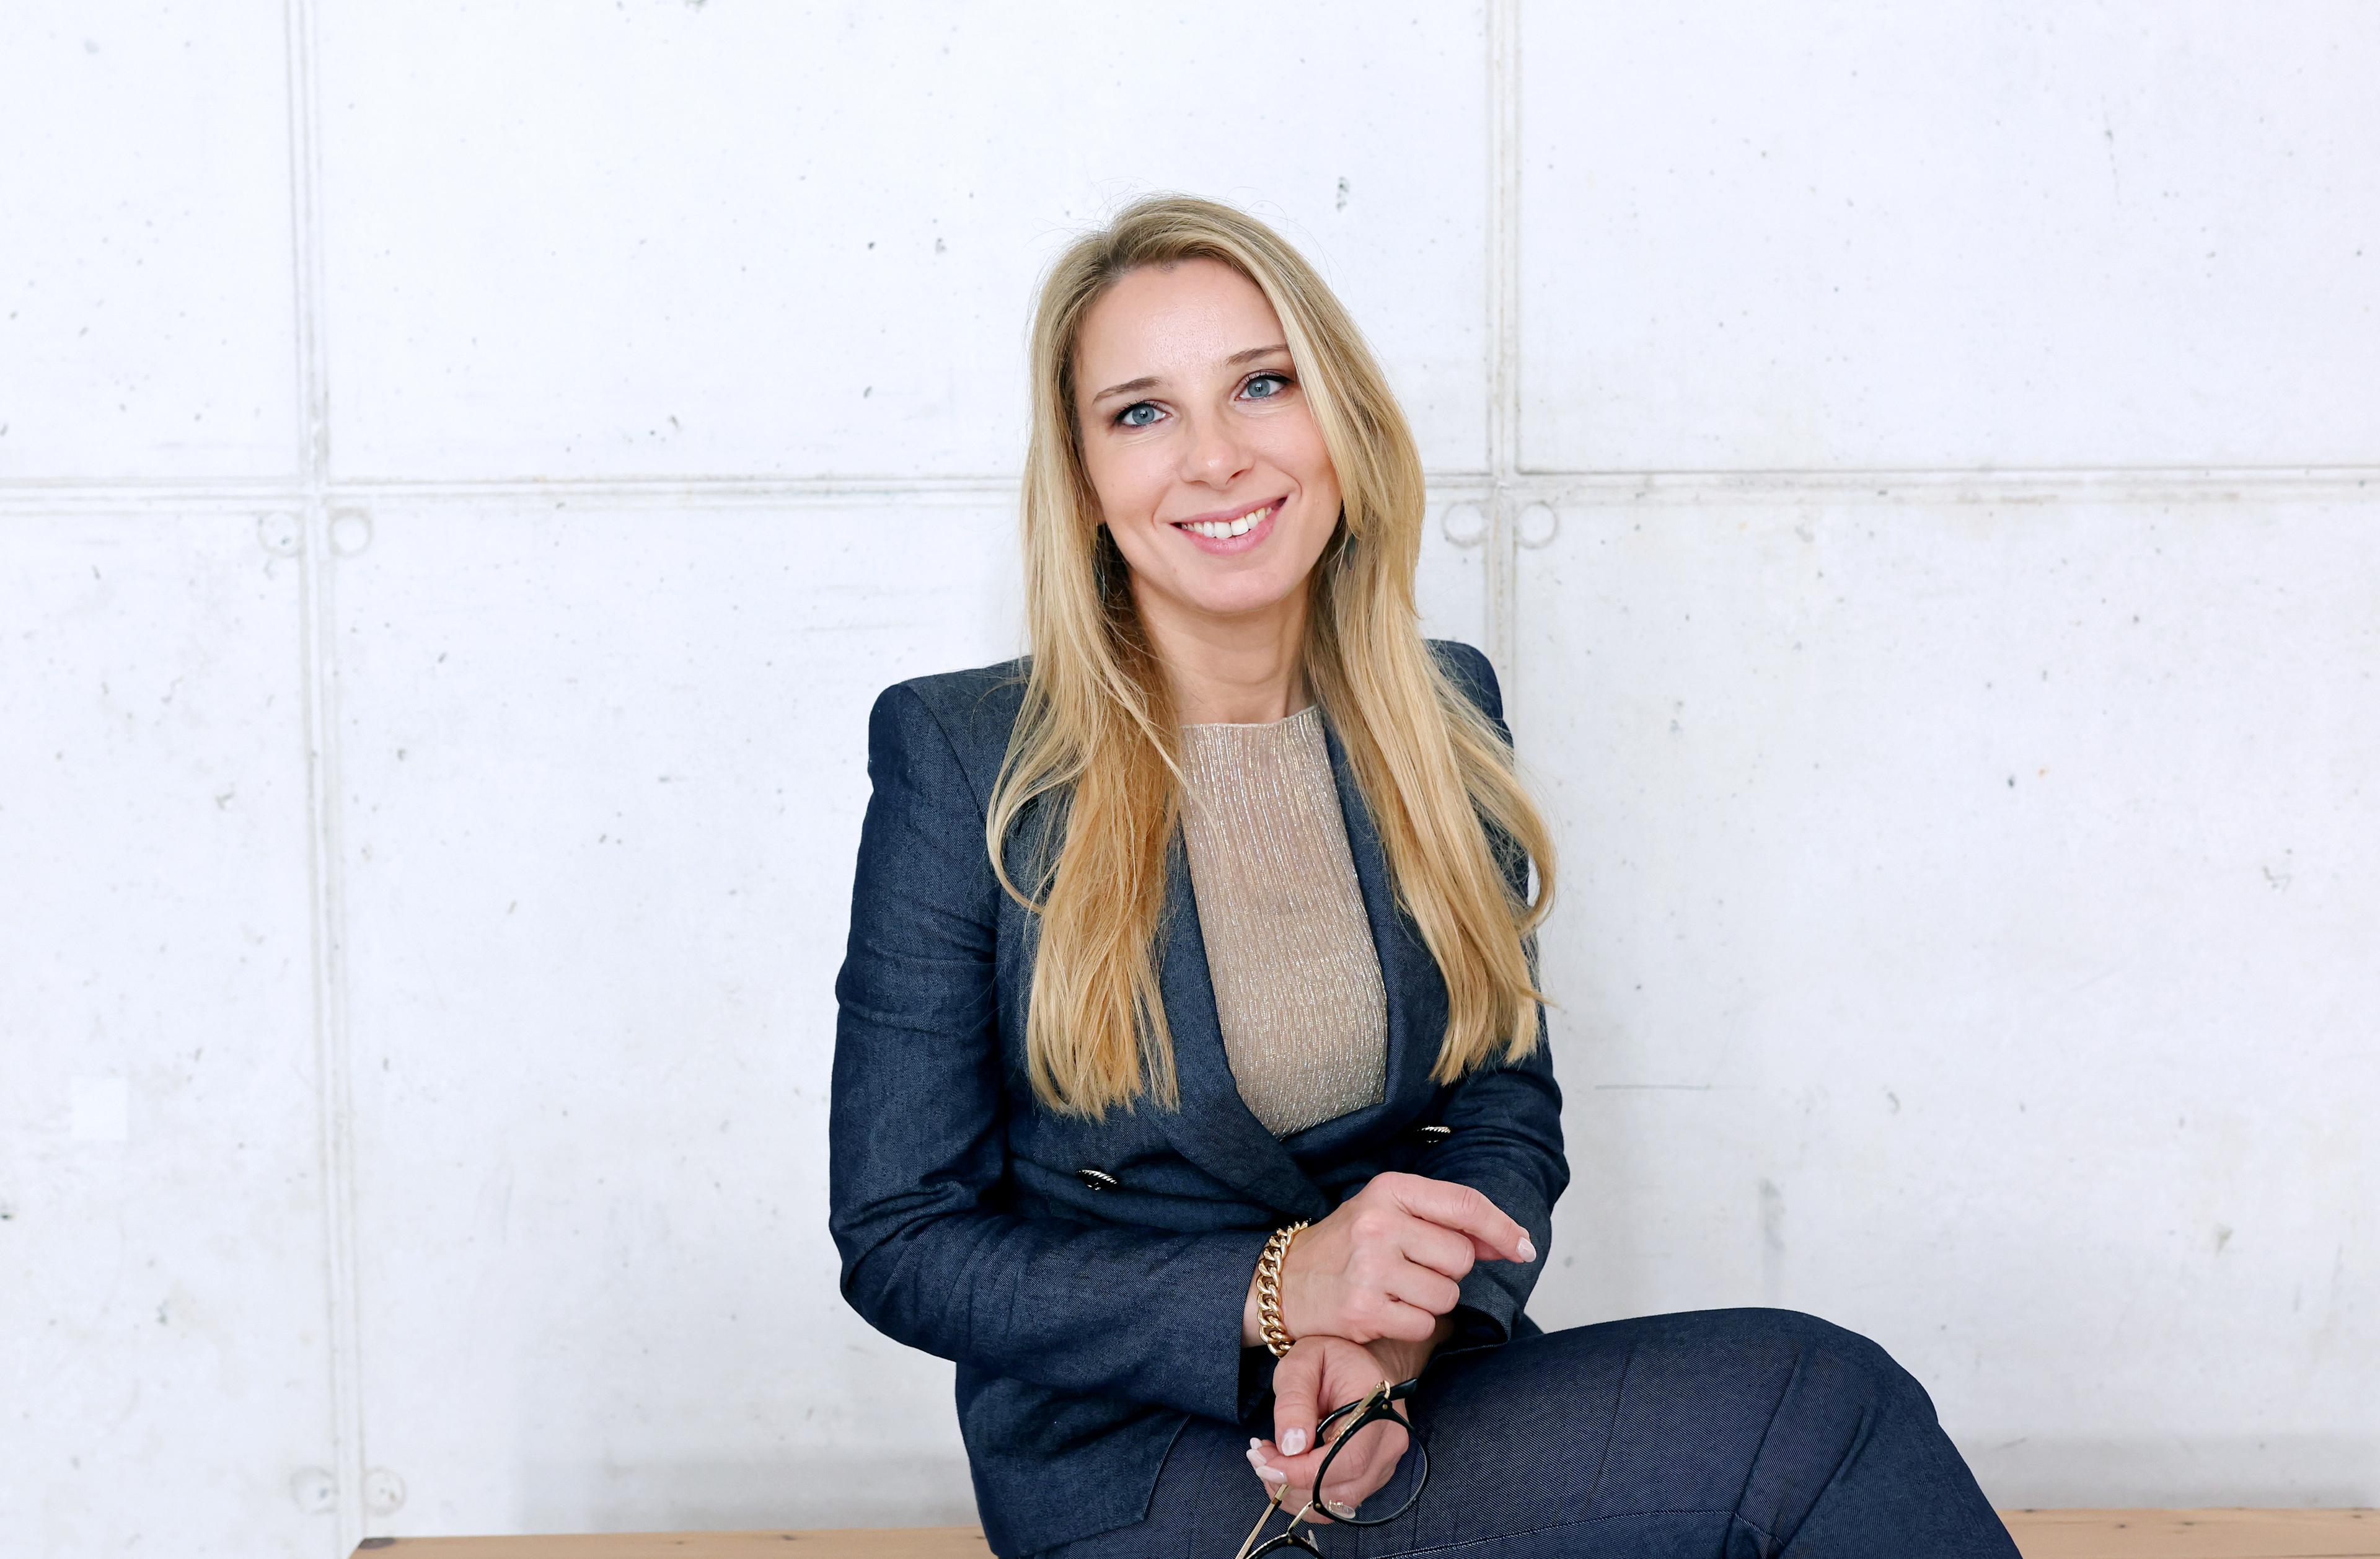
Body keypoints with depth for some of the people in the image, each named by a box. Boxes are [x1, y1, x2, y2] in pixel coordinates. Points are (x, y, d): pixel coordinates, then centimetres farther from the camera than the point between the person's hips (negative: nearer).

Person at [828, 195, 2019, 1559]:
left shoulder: (1443, 712, 4)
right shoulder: (961, 756, -9)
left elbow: (1508, 1114, 8)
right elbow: (901, 1240, -8)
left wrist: (1397, 1330, -14)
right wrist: (1276, 1292, -21)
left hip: (1419, 1398, 5)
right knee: (1819, 1407, -23)